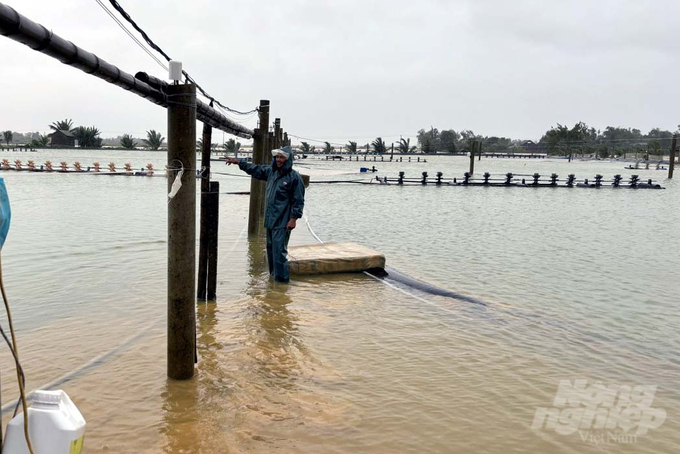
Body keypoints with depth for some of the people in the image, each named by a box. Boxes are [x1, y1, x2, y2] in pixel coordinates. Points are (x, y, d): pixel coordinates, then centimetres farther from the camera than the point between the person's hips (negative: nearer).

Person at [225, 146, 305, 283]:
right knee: (270, 247, 15)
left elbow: (298, 200, -12)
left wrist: (293, 219, -17)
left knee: (279, 249, -10)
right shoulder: (271, 172, 11)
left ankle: (281, 277, -4)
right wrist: (237, 162, 29)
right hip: (270, 219, 8)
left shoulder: (294, 177, -11)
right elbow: (255, 169, 26)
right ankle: (273, 272, 28)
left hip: (283, 221, -8)